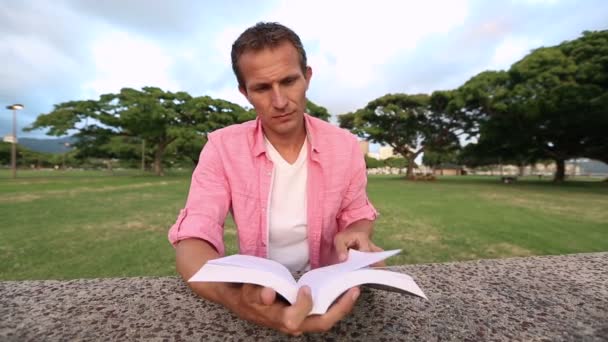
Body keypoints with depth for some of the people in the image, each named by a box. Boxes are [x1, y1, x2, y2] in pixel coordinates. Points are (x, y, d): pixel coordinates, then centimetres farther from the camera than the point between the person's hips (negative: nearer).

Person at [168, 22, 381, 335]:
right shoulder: (222, 147, -12)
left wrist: (356, 236, -18)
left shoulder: (346, 147, -7)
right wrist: (234, 297, -39)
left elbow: (358, 216, 6)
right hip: (258, 290, -1)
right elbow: (192, 238, -19)